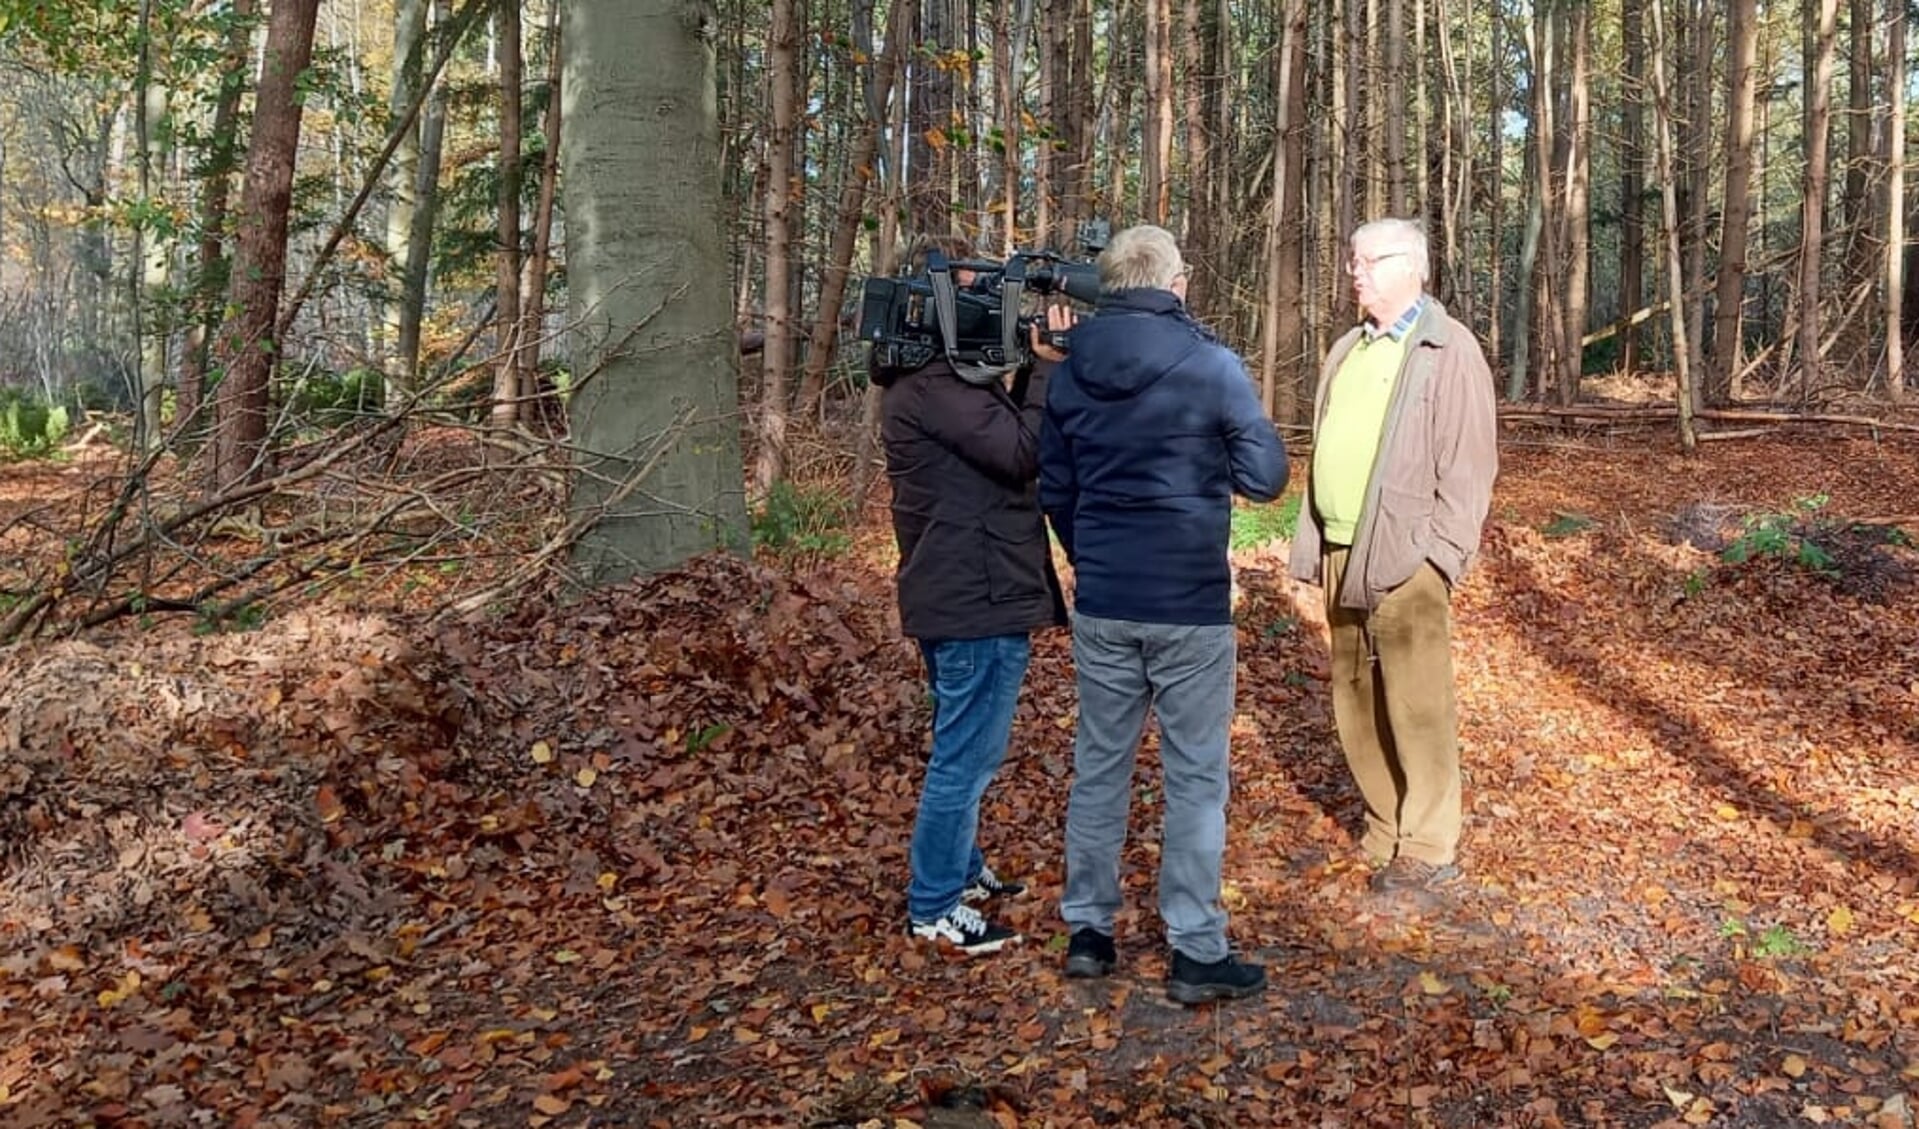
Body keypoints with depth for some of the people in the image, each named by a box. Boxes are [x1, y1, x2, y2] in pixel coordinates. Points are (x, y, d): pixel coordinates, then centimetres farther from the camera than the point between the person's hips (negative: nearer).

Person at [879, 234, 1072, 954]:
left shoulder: (934, 377, 14)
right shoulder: (932, 386, -20)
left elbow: (1008, 431, 12)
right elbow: (1022, 451, -24)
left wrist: (1036, 368, 1)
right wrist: (1051, 368, -15)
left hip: (958, 593, 11)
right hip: (978, 598, -11)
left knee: (963, 749, 23)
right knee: (967, 755, -2)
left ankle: (959, 869, 39)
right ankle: (933, 909, 9)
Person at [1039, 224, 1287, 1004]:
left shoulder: (1070, 373, 4)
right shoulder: (1212, 366, -10)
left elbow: (1054, 489, 10)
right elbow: (1266, 476, -8)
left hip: (1101, 605, 4)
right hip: (1190, 605, -4)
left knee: (1099, 766, 14)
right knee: (1195, 777, 5)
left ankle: (1088, 931, 23)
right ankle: (1197, 953, 11)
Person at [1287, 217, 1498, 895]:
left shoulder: (1448, 351, -5)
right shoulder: (1347, 350, 18)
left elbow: (1470, 462, -10)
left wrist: (1442, 554, -15)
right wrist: (1311, 541, 13)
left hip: (1404, 559, -8)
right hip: (1341, 557, 8)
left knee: (1416, 709, -2)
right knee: (1355, 706, 12)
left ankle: (1428, 851, 9)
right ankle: (1386, 832, 25)